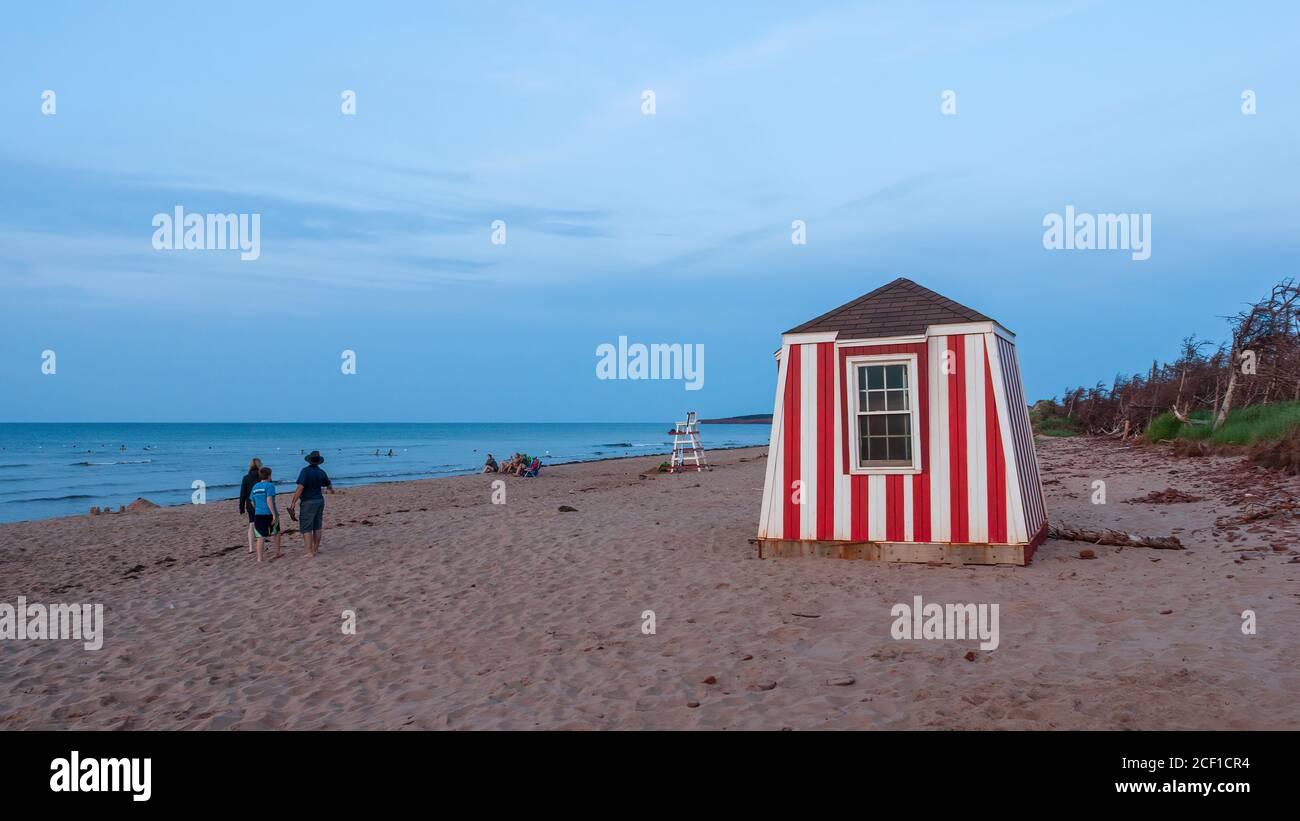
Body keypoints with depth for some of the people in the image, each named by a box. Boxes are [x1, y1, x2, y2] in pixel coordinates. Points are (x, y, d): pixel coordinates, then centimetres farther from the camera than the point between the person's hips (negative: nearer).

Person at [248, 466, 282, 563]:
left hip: (258, 514, 4)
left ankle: (259, 557, -5)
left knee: (261, 537, 2)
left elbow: (253, 503, 17)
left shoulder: (255, 487, 12)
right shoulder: (269, 485, -9)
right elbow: (269, 500, -19)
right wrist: (274, 514, -19)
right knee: (277, 533, 17)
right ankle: (277, 553, 26)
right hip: (269, 514, -4)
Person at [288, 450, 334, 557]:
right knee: (317, 527, 14)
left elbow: (300, 488, -23)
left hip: (308, 502, -6)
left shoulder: (305, 471, -16)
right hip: (319, 500, 7)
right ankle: (315, 549, 20)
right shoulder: (321, 472, 5)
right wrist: (331, 489, 48)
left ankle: (310, 552, -7)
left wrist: (293, 503, -20)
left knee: (306, 528, -3)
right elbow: (328, 485, 24)